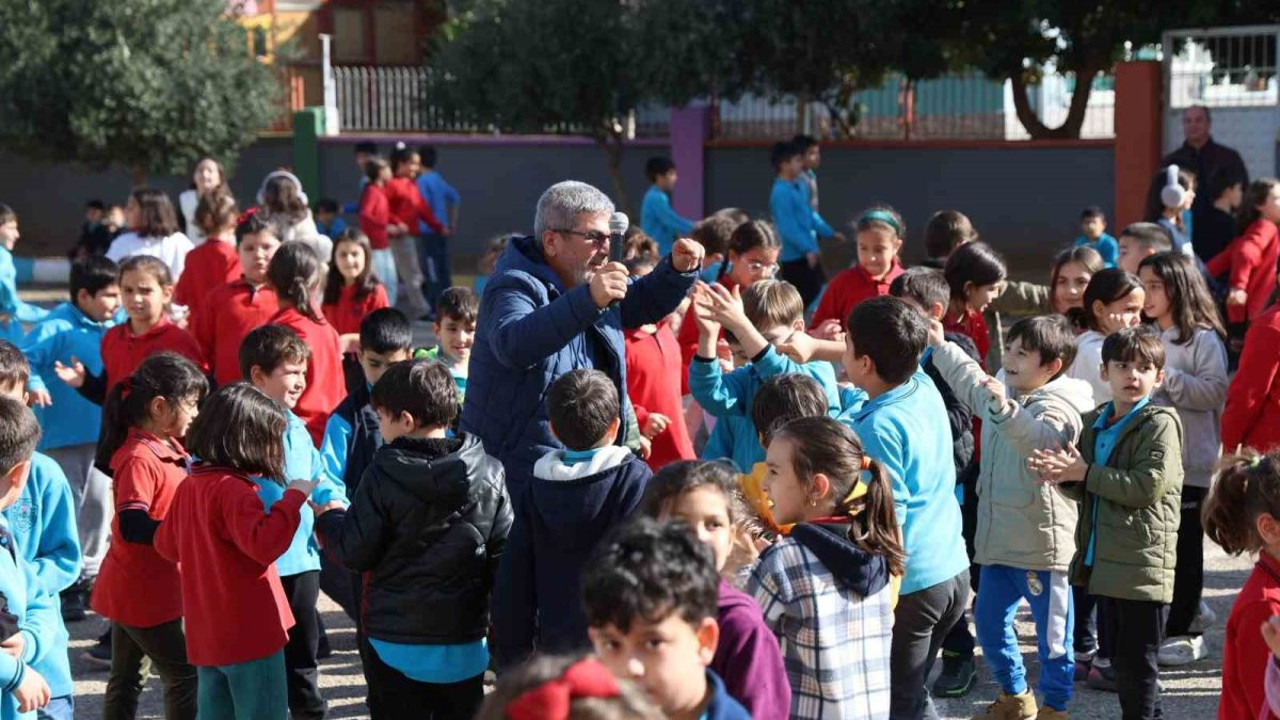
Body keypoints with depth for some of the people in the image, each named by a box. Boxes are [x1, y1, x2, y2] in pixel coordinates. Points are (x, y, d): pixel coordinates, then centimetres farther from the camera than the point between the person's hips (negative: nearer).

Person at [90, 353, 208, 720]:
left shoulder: (169, 447, 7)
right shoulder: (139, 458, -22)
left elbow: (179, 501, 22)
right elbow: (132, 525, -31)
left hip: (138, 590, 9)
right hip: (142, 593, -9)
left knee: (127, 679, 16)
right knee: (185, 675, -1)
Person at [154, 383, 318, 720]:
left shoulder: (188, 487, 9)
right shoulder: (233, 490, -19)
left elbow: (167, 545, 21)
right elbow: (264, 544, -31)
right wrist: (292, 498, -25)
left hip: (206, 635, 9)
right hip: (250, 633, -9)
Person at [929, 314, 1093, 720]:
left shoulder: (1058, 406, -17)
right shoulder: (1002, 392, 8)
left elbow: (1040, 439, -38)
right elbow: (969, 379, 28)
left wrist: (1005, 409, -53)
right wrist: (939, 346, 25)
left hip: (1042, 543, -9)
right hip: (999, 538, 9)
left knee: (1052, 633, 3)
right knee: (989, 622, 19)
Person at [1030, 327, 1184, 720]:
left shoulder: (1160, 423, -10)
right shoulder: (1094, 422, 13)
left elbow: (1149, 485, -21)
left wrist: (1085, 473, -17)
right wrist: (1065, 475, -6)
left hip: (1143, 566, -8)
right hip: (1105, 562, 8)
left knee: (1136, 665, -2)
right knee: (1119, 657, 17)